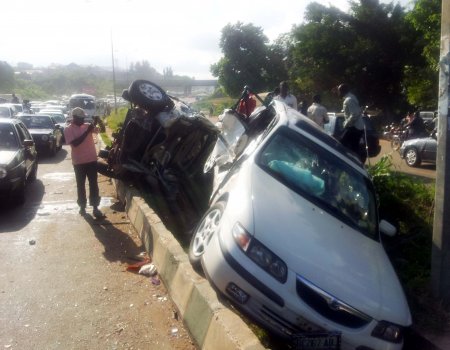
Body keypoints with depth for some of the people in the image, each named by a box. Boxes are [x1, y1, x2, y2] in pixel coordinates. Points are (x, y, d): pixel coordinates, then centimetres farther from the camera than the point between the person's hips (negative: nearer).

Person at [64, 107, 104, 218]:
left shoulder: (87, 126, 6)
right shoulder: (68, 130, -6)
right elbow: (75, 143, -19)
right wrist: (87, 132, -22)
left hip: (92, 160, 3)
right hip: (79, 162, -3)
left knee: (93, 184, 3)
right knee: (80, 185, 9)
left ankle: (95, 208, 6)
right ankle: (82, 206, 23)